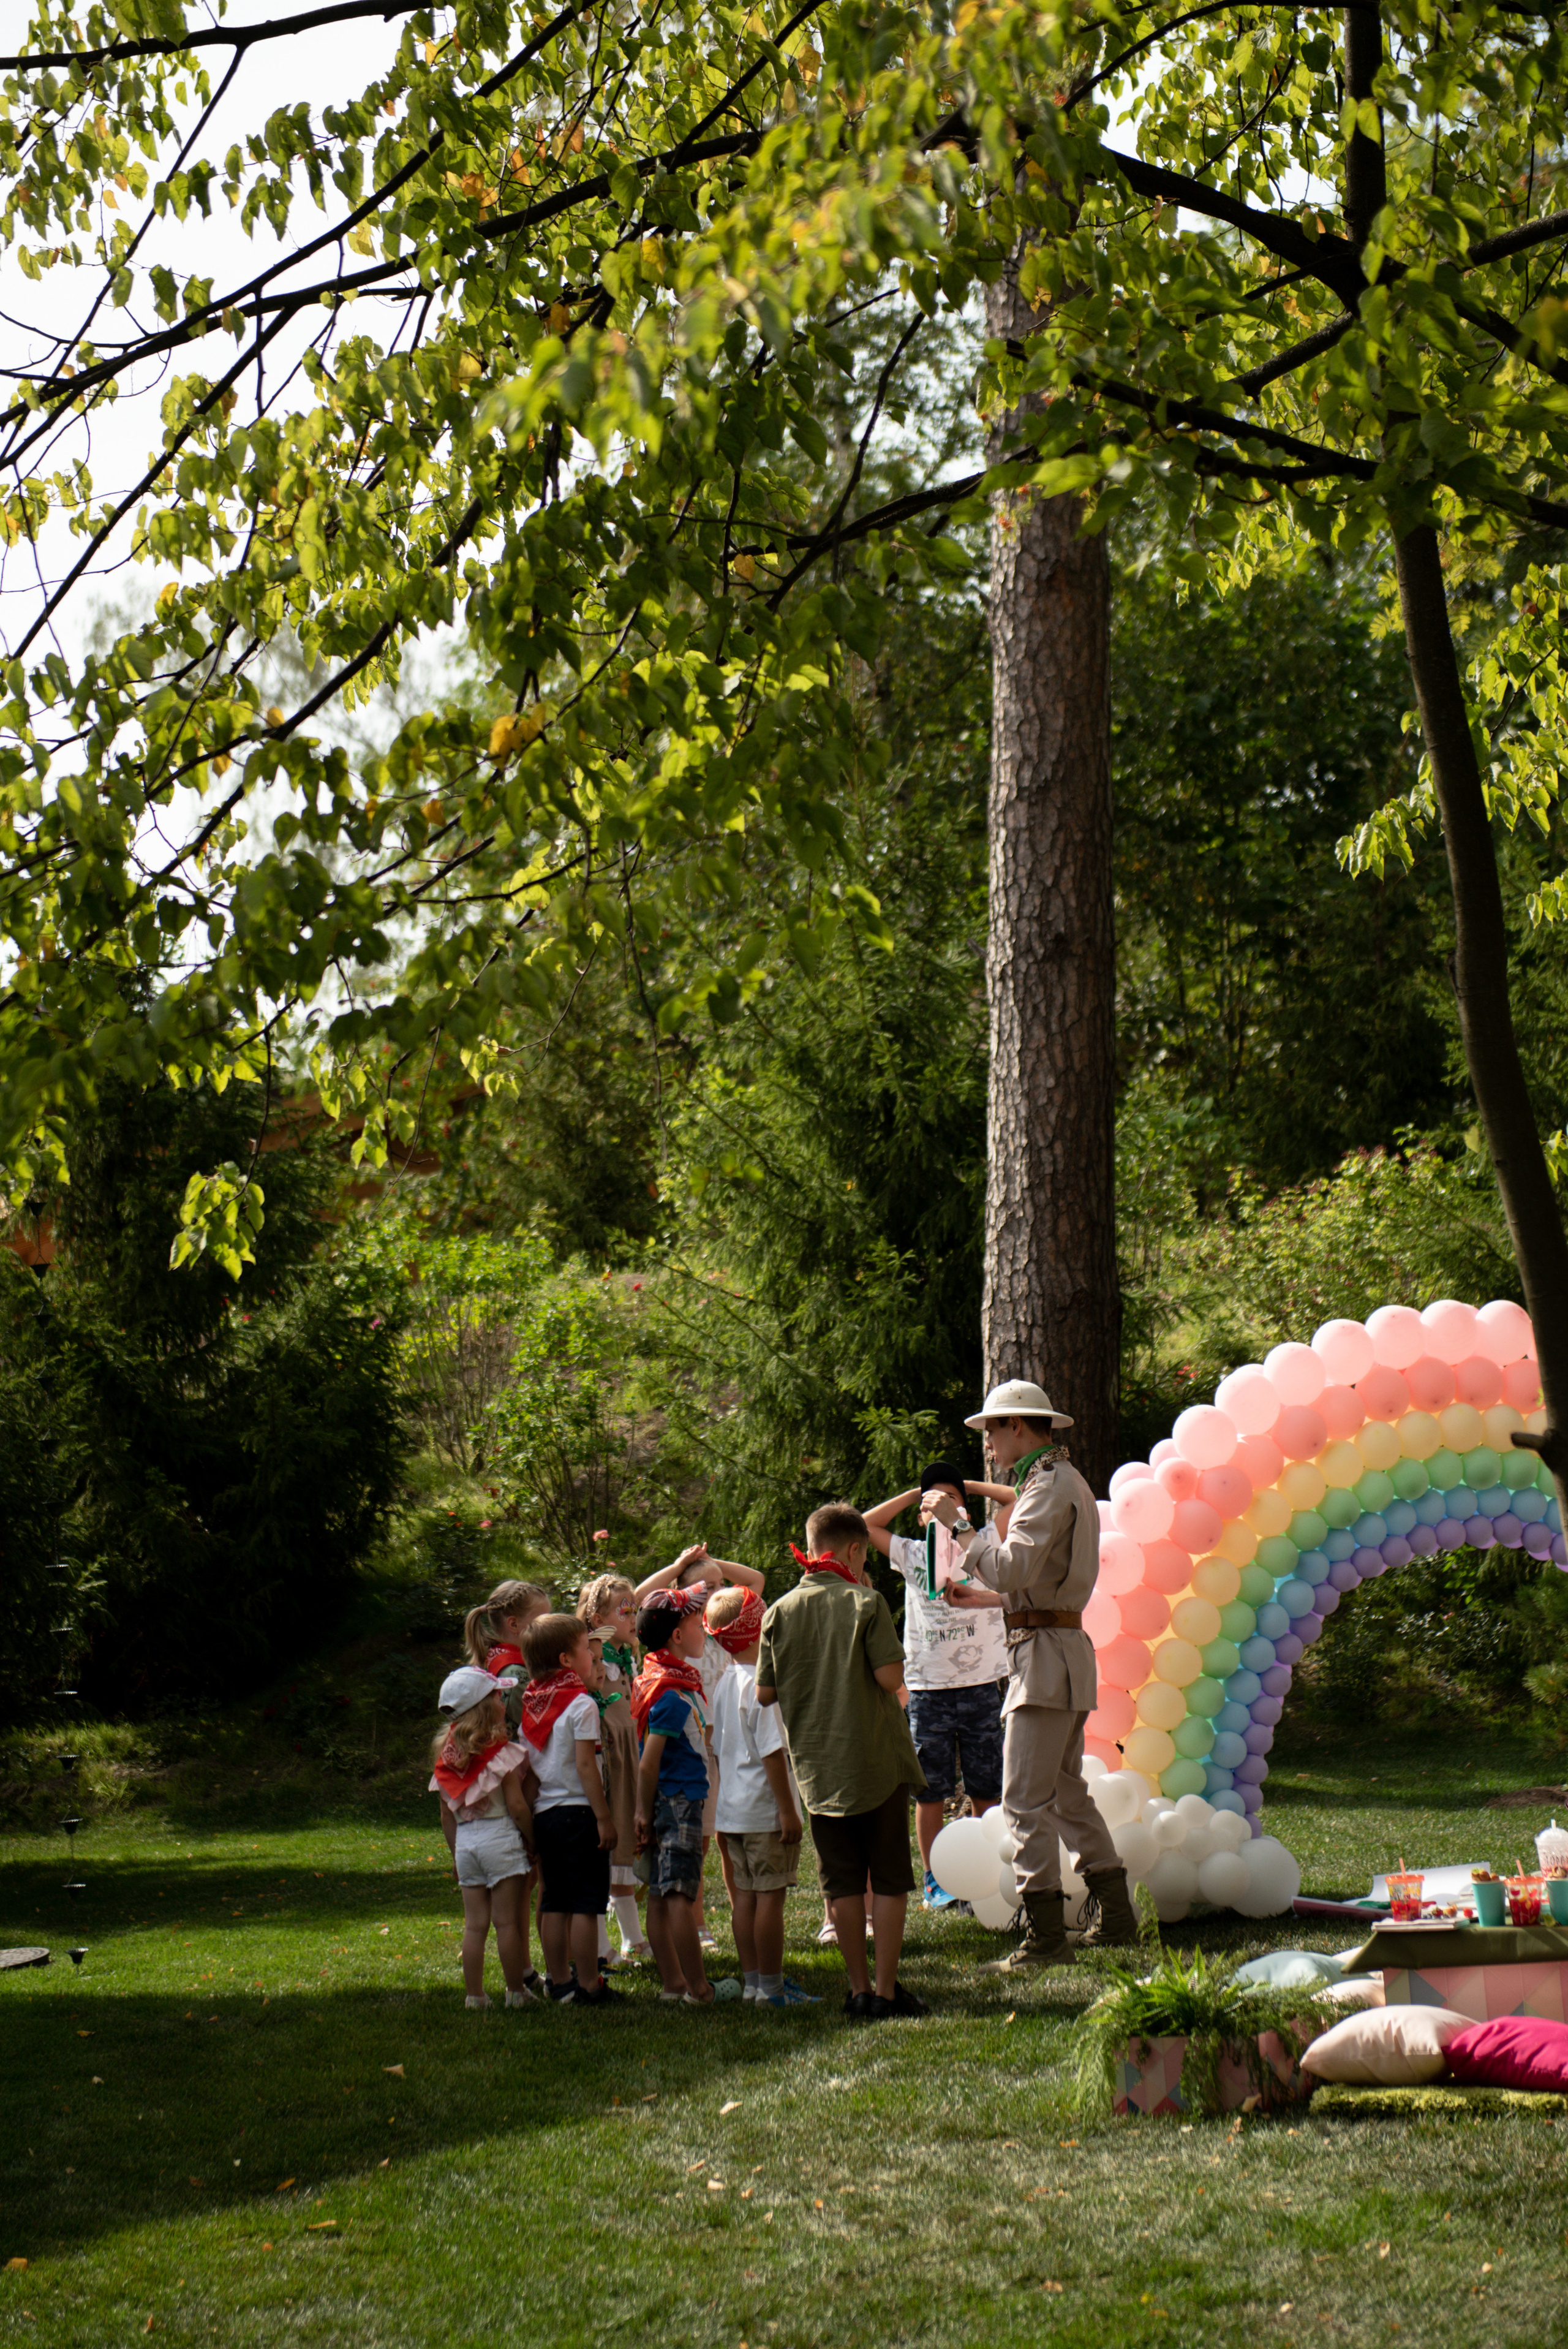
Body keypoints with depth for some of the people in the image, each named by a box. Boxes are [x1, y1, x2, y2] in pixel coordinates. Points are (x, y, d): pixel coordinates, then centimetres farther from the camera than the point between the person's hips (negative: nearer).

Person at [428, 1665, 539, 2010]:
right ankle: (517, 1991, 6)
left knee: (475, 1924, 9)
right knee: (508, 1920, 1)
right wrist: (534, 1842, -2)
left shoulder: (445, 1757, 8)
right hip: (501, 1838, -5)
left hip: (465, 1842, 5)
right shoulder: (502, 1752, -9)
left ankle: (474, 1995, 11)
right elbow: (517, 1806, -12)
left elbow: (446, 1816, 12)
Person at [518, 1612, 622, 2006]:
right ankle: (588, 1986, -1)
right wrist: (604, 1817, -13)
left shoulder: (530, 1707, 9)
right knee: (586, 1904, -3)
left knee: (554, 1903, 12)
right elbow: (585, 1766, -16)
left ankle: (560, 1982, 18)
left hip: (542, 1812, 7)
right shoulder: (581, 1704, -12)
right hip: (578, 1811, -7)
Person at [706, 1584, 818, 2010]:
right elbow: (773, 1752, -19)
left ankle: (752, 1981, 18)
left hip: (733, 1810, 9)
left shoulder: (724, 1685, 9)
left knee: (745, 1894, 12)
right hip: (765, 1810, -9)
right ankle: (772, 1987, 0)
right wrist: (788, 1810, -16)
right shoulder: (761, 1685, -17)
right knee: (770, 1896, -3)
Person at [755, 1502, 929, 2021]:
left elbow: (765, 1694, 3)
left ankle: (860, 1989, 13)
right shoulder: (865, 1602, -9)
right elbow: (891, 1677, -13)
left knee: (843, 1883, 10)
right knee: (889, 1878, 5)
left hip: (817, 1765, 3)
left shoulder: (781, 1611, 2)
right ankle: (887, 1991, 5)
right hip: (877, 1759, -3)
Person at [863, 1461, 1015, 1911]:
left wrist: (966, 1486, 12)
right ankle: (934, 1881, 12)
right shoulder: (912, 1555, 10)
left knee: (986, 1790, 4)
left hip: (982, 1684, 0)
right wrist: (916, 1494, 15)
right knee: (930, 1791, 3)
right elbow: (866, 1524, 13)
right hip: (928, 1689, 0)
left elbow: (1015, 1499, 4)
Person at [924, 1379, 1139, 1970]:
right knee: (1067, 1792, 17)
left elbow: (1012, 1568, -24)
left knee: (1026, 1799, -10)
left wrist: (960, 1524, -16)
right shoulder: (1064, 1481, 20)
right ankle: (1117, 1916, 21)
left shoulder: (1050, 1485, -13)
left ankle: (1046, 1936, -10)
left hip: (1045, 1654, -11)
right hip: (1064, 1653, 11)